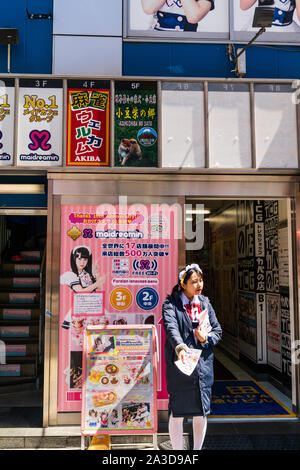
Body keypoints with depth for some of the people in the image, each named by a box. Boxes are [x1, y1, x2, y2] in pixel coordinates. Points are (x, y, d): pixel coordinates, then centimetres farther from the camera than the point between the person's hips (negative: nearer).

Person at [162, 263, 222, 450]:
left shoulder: (205, 303, 9)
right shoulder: (171, 304, -7)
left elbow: (218, 331, 12)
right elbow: (171, 328, -24)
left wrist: (206, 338, -9)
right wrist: (180, 348, -42)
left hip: (203, 365, 5)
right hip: (180, 365, -4)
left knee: (201, 413, 14)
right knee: (177, 413, 5)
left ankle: (198, 449, 33)